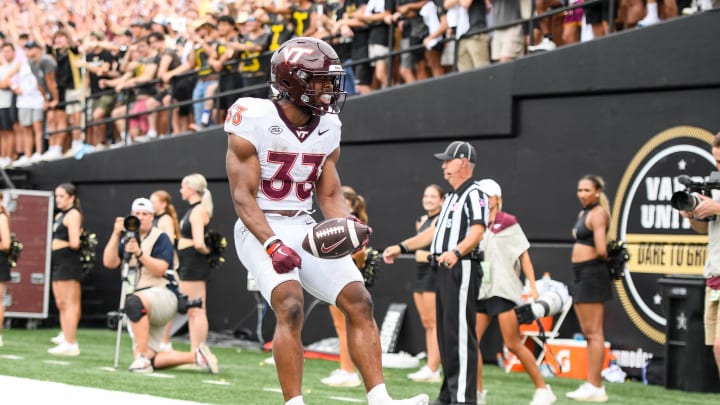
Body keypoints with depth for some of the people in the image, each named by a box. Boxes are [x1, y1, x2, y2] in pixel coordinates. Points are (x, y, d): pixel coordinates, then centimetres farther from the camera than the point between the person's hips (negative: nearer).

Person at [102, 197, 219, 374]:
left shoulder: (160, 238, 0)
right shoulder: (126, 239, 16)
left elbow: (160, 269, -14)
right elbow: (109, 263, 1)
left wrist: (139, 254, -27)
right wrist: (116, 235, -8)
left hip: (161, 295, -7)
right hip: (142, 308, 7)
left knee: (134, 301, -41)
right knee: (150, 361, 0)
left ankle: (142, 358, -37)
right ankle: (196, 356, 12)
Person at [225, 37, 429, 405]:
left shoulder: (327, 128, 6)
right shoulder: (254, 121, -13)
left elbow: (330, 196, 11)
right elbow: (243, 196, -15)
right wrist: (271, 244, -28)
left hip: (306, 229, 7)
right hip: (261, 230, -6)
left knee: (359, 302, -4)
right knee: (290, 308, -26)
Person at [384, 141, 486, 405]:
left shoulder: (474, 194, -9)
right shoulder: (451, 197, 22)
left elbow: (477, 232, -23)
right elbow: (435, 231, 29)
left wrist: (456, 252, -40)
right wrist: (402, 247, 28)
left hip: (462, 267, -10)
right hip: (444, 269, 10)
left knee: (460, 333, -13)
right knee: (445, 333, 12)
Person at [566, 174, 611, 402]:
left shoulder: (597, 213, -12)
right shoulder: (583, 213, 17)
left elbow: (601, 250, -21)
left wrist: (604, 259, -2)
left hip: (592, 274, -10)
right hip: (580, 275, 10)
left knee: (593, 333, -8)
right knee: (587, 332, 13)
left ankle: (595, 387, -7)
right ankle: (592, 384, 18)